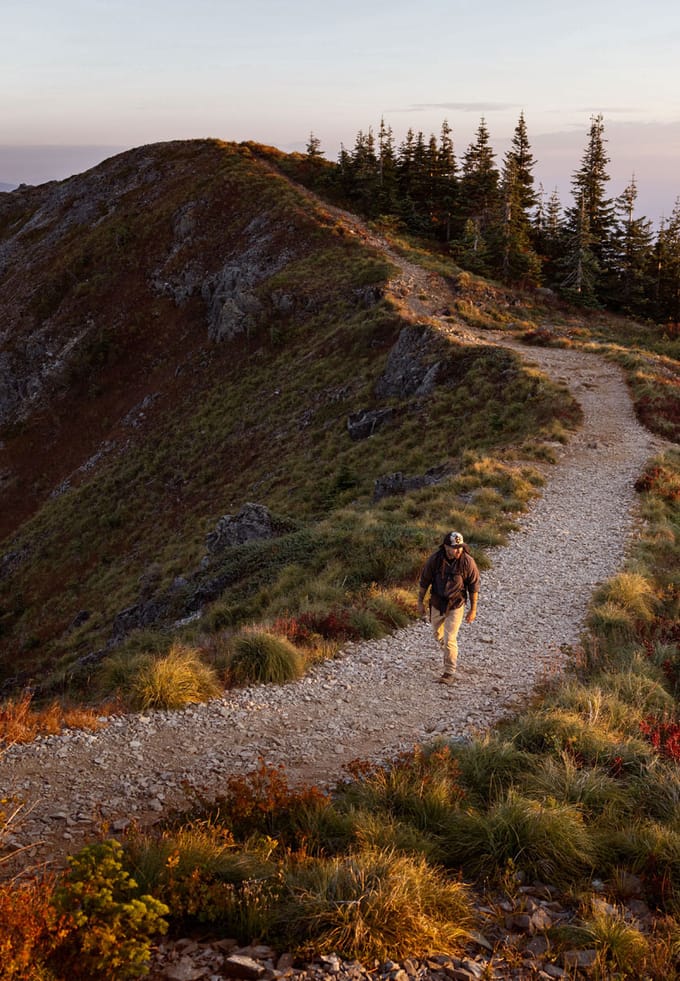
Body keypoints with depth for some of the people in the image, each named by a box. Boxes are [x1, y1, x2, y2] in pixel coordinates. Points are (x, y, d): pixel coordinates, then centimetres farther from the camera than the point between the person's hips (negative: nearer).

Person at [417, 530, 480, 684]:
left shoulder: (467, 562, -21)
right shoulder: (435, 559, -18)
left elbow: (474, 587, -10)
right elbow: (424, 581, -4)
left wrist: (473, 609, -5)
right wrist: (420, 602, 3)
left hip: (456, 606, -3)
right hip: (437, 604, 3)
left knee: (449, 639, -9)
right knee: (438, 634, 22)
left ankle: (449, 671, 7)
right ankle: (449, 654, 52)